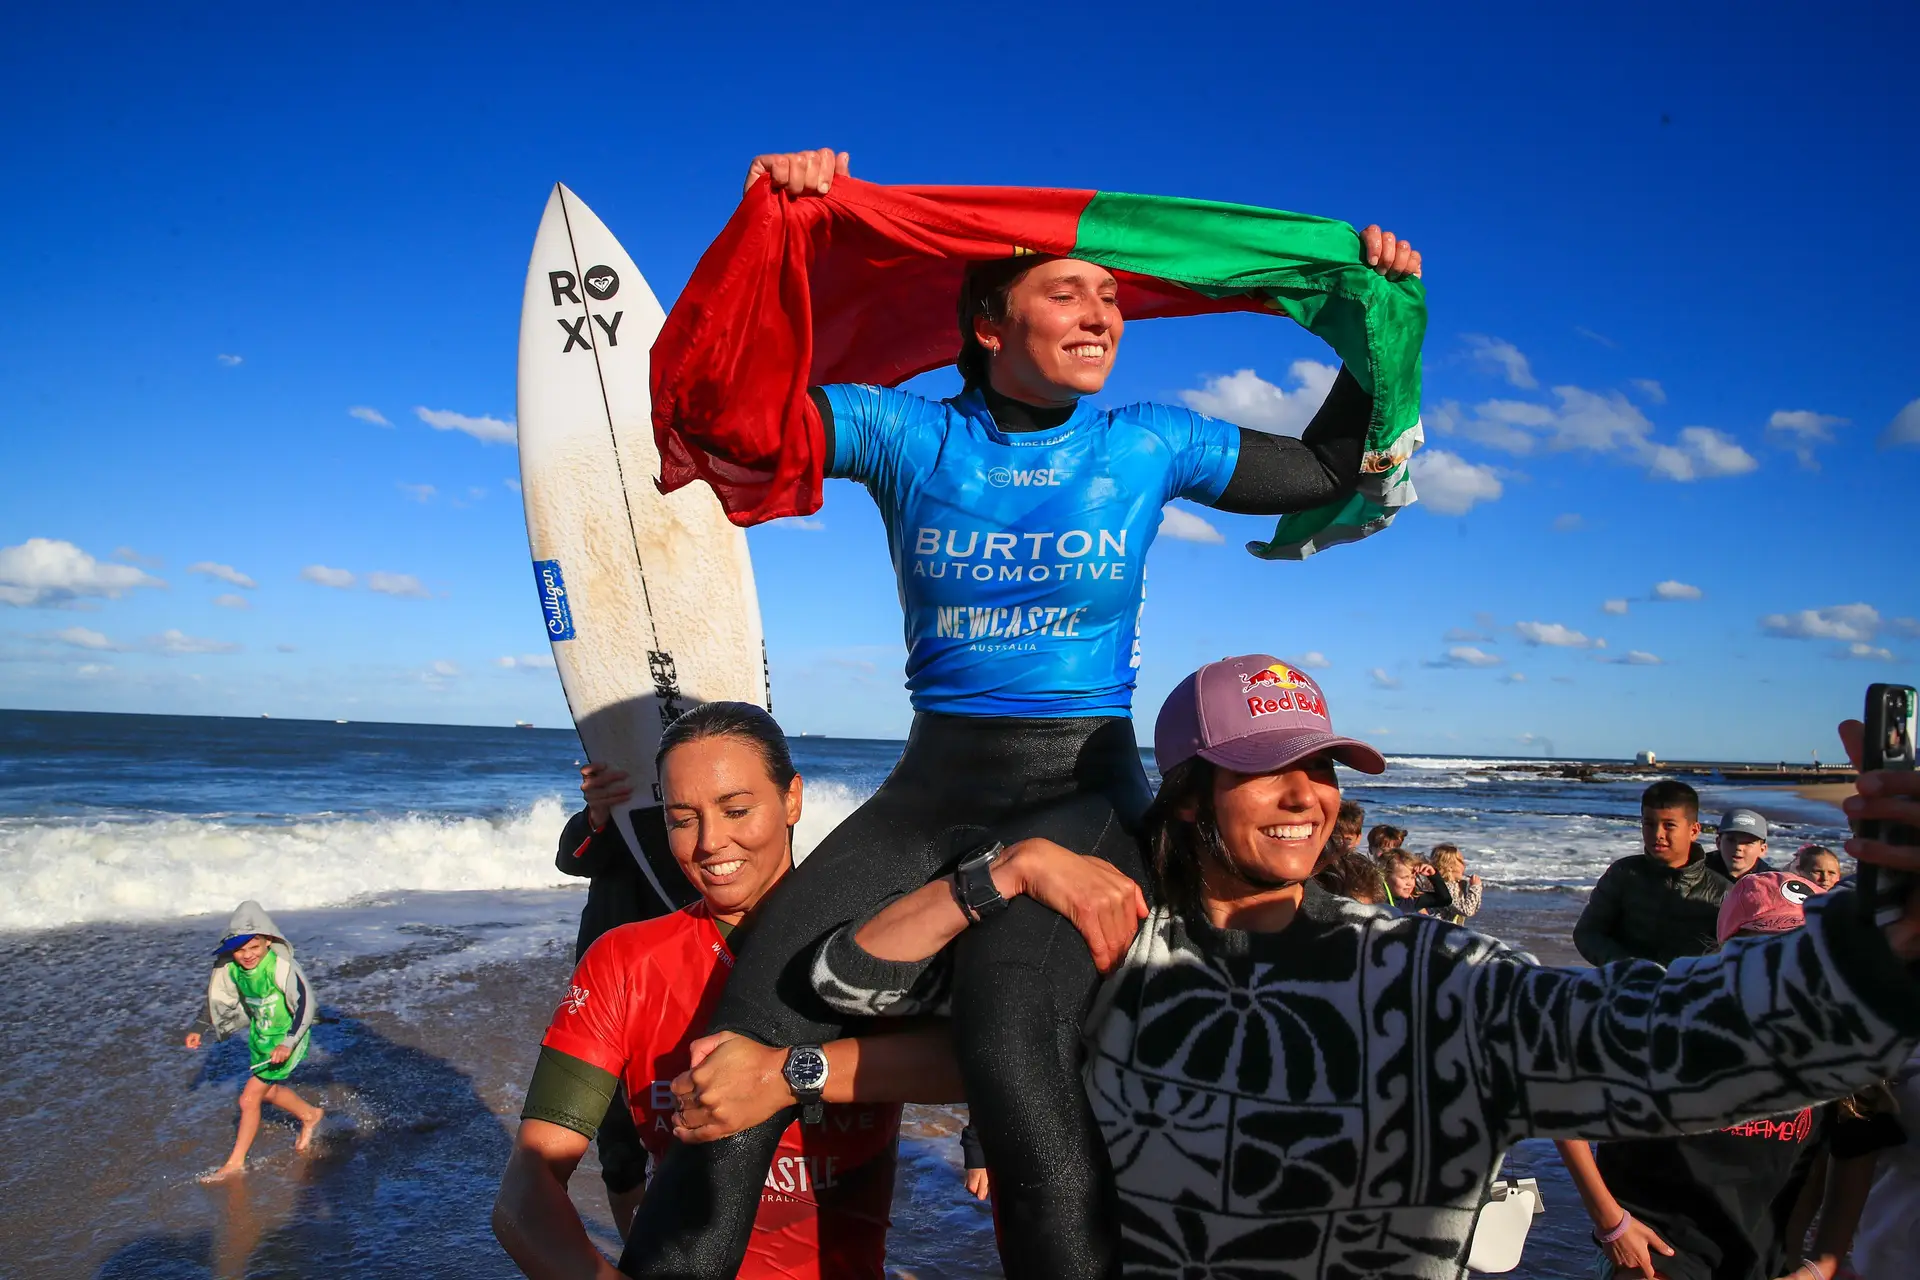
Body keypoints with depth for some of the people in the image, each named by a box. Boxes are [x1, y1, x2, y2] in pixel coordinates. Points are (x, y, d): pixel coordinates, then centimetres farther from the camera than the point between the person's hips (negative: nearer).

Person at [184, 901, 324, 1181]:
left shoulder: (281, 966, -31)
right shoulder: (228, 967, -12)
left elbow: (305, 1005, -27)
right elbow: (217, 1000, 6)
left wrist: (288, 1043, -33)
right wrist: (200, 1029, -5)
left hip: (286, 1038, -7)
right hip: (260, 1034, 7)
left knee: (249, 1099, -5)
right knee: (268, 1090, 24)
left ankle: (235, 1163, 14)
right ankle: (310, 1116, 50)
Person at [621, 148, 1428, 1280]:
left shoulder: (1148, 446, 4)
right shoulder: (910, 436, 2)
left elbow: (1329, 470, 15)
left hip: (1085, 792, -1)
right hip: (930, 791, 2)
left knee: (1012, 1046, -31)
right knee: (749, 1029, -11)